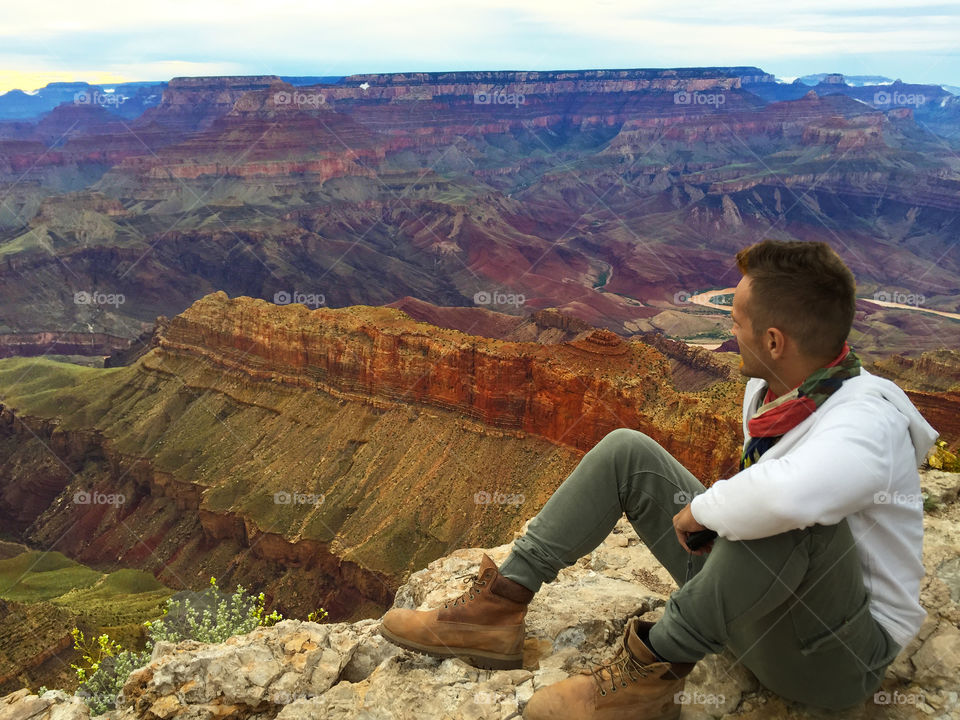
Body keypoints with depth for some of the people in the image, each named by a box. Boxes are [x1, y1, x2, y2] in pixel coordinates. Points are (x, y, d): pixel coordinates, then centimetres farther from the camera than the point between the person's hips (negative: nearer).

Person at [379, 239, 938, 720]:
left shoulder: (870, 420, -27)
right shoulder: (769, 388, -3)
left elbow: (787, 495, -50)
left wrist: (698, 511, -32)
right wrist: (719, 508, 2)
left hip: (840, 656, -7)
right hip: (753, 610, 7)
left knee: (794, 519, -41)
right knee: (625, 452, -2)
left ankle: (657, 667, -20)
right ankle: (502, 605, -5)